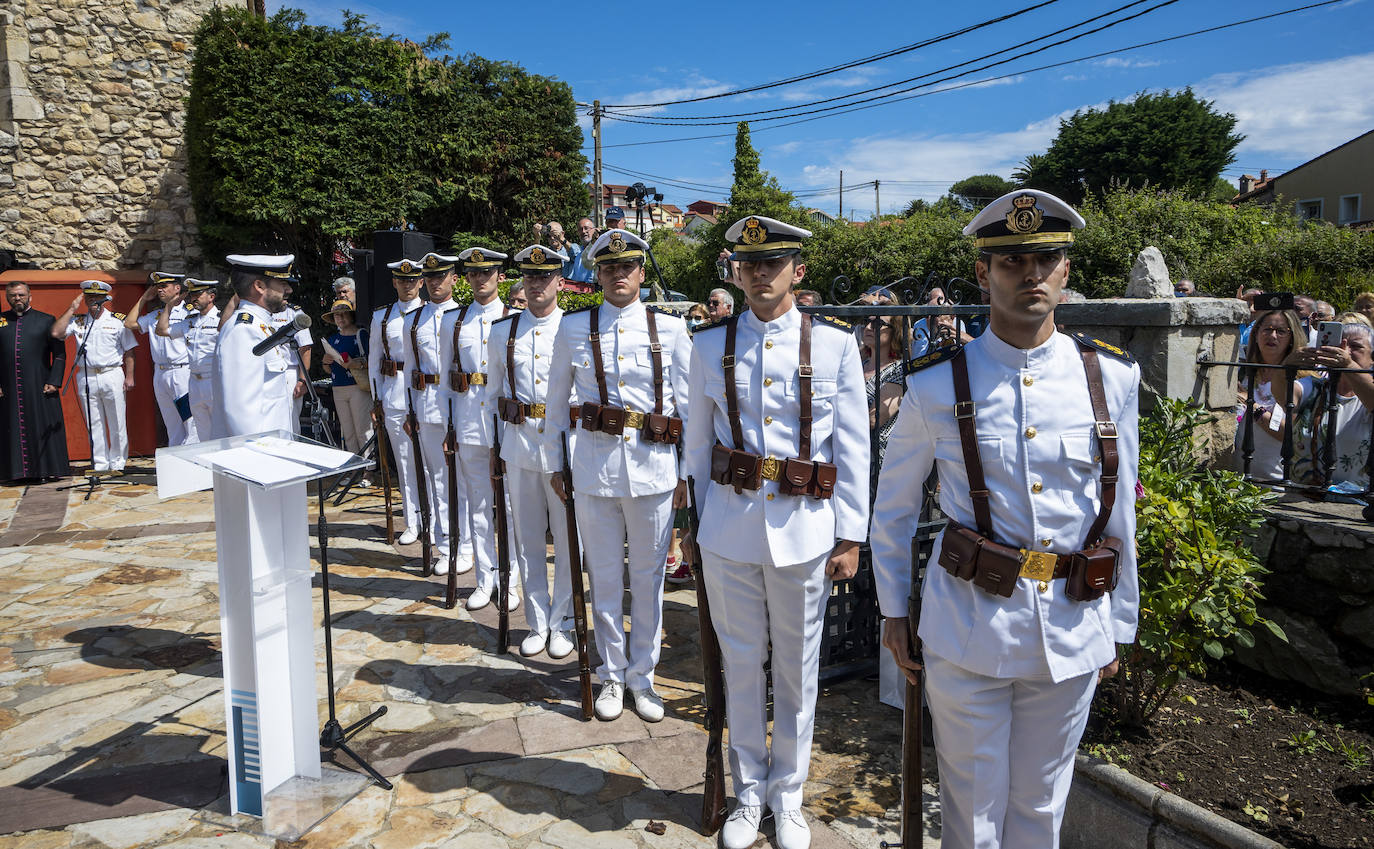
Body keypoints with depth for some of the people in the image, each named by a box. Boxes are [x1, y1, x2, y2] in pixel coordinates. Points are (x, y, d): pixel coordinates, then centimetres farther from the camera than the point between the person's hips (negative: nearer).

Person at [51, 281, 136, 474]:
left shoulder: (118, 320, 4)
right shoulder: (78, 321, 11)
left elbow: (129, 350, 3)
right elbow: (56, 332, -4)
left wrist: (129, 377, -5)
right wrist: (72, 308, 0)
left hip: (112, 375, -3)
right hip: (86, 377, 3)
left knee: (117, 423, -1)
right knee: (94, 424, 6)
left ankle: (117, 464, 8)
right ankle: (100, 464, 12)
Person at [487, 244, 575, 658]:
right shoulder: (502, 330, 7)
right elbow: (493, 391, 14)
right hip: (518, 443, 3)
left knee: (567, 540, 6)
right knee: (527, 539, 11)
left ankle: (562, 624, 22)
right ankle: (537, 624, 26)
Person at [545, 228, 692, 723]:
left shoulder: (670, 328, 1)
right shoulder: (574, 327, 3)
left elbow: (688, 403, 3)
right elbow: (557, 400, 10)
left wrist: (688, 473, 1)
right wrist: (555, 463, 10)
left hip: (654, 467, 0)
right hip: (595, 467, 0)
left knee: (648, 576, 10)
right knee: (605, 577, 10)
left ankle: (643, 677, 28)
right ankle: (612, 676, 28)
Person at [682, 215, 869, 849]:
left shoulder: (835, 343, -3)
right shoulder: (711, 345, 2)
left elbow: (853, 448, -1)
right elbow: (698, 442, 9)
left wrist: (850, 535, -3)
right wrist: (690, 524, 10)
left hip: (804, 530, -1)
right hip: (728, 528, 1)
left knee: (797, 669, 12)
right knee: (741, 664, 13)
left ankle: (788, 797, 33)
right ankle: (749, 794, 32)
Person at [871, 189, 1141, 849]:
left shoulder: (1112, 377, -1)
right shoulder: (936, 386, -8)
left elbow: (1120, 514, 6)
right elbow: (893, 507, 4)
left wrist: (1118, 627, 11)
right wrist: (893, 611, 6)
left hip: (1073, 628, 2)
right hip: (967, 627, -2)